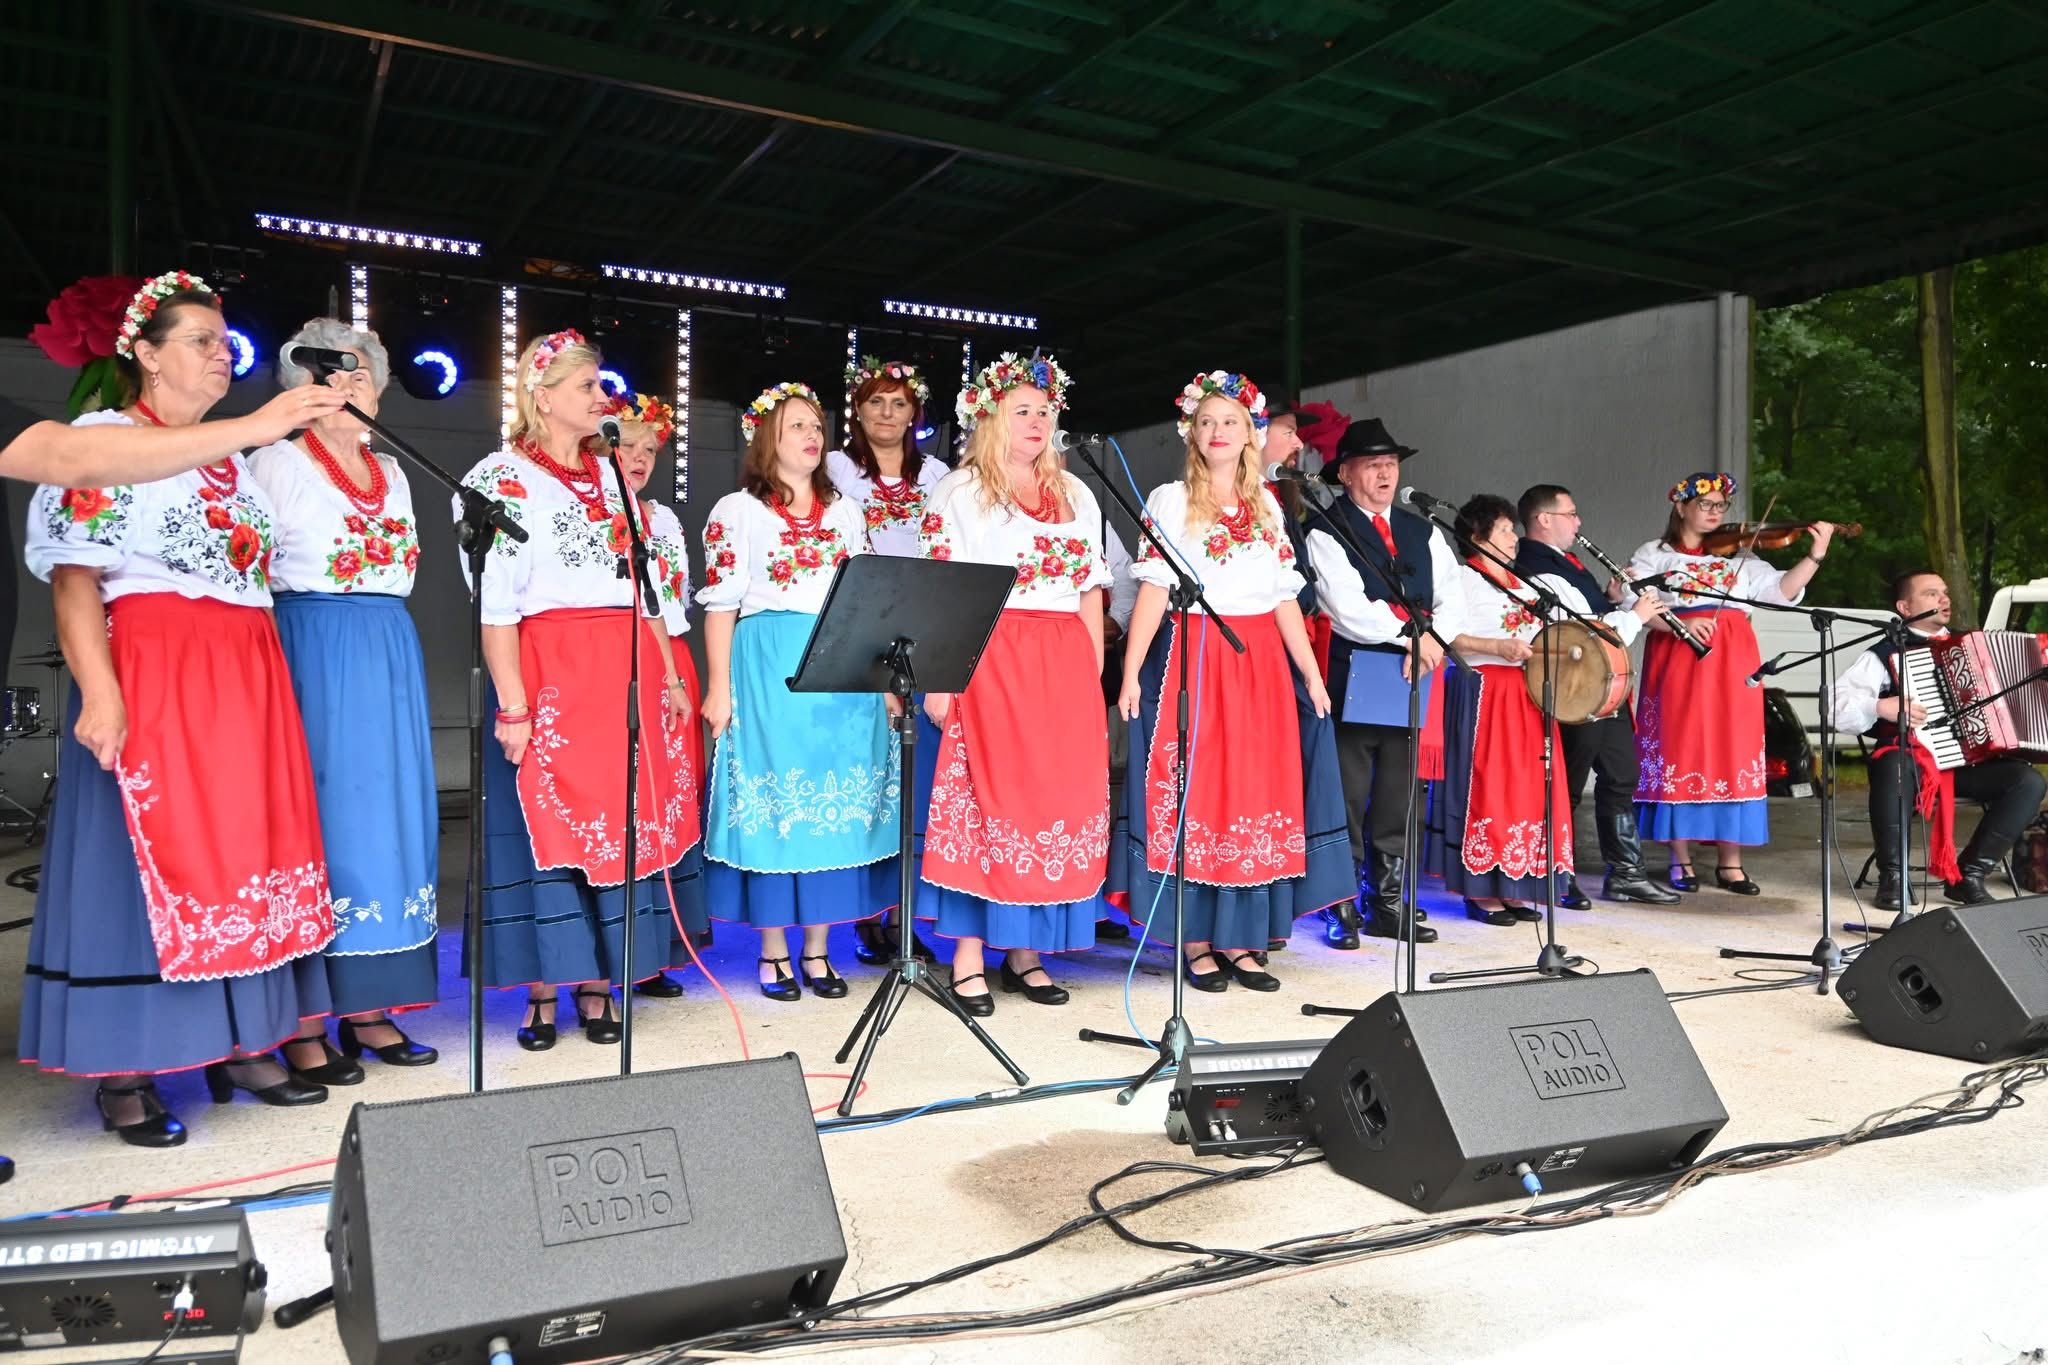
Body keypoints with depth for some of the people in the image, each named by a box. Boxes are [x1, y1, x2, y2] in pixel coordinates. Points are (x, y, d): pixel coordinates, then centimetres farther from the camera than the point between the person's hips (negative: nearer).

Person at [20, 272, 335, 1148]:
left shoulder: (230, 456, 19)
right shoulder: (104, 442, -2)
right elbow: (74, 578, -11)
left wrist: (265, 686, 17)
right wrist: (100, 691, -21)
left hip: (247, 680, 7)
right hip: (151, 677, -7)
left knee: (245, 857, 8)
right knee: (148, 859, -4)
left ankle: (240, 1044, 18)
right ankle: (124, 1073, 6)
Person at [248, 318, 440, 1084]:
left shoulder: (392, 472, 17)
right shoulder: (277, 463, -1)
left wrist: (372, 621, 18)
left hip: (390, 654, 6)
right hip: (311, 649, -6)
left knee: (388, 817, 6)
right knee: (317, 819, -6)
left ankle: (369, 1009, 15)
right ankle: (303, 1024, 2)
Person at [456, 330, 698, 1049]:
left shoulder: (610, 477, 18)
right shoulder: (503, 477, -2)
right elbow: (494, 601, -9)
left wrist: (668, 677, 13)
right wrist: (511, 705, -16)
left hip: (628, 669, 6)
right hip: (552, 669, -6)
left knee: (623, 822, 5)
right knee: (548, 822, -3)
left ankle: (596, 987, 15)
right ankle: (543, 992, 10)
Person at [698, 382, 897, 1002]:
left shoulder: (845, 510, 15)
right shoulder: (736, 511, 3)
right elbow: (720, 605, -2)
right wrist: (718, 687, -8)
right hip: (768, 667, -4)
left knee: (835, 804, 4)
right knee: (773, 802, -2)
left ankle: (817, 950, 15)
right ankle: (773, 950, 11)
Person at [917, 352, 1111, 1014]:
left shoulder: (1075, 494, 18)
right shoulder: (957, 491, 4)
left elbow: (1090, 588, 17)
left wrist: (1094, 671, 10)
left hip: (1064, 667, 5)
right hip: (989, 659, -5)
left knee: (1062, 801, 3)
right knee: (984, 798, -6)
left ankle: (1025, 949, 14)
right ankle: (969, 957, 2)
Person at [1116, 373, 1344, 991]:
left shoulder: (1268, 507, 14)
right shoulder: (1170, 500, 3)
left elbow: (1285, 596, 13)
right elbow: (1154, 590, -4)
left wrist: (1311, 673, 7)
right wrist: (1130, 674, -12)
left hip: (1259, 663, 4)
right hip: (1191, 659, -4)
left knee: (1254, 795, 3)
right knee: (1193, 793, -3)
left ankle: (1240, 939, 11)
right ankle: (1195, 941, 5)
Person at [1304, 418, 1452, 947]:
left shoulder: (1423, 532, 17)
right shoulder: (1327, 532, -3)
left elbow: (1450, 596, 10)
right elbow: (1348, 608, -14)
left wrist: (1433, 636, -9)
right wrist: (1411, 634, -11)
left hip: (1409, 676, 6)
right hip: (1353, 678, -6)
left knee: (1397, 798, 10)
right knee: (1348, 799, -3)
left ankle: (1388, 906, 19)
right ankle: (1342, 912, 5)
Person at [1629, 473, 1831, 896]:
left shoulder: (1739, 557, 16)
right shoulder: (1653, 555, 7)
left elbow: (1782, 591, 3)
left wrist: (1815, 556, -11)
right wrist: (1679, 624, -20)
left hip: (1732, 665, 3)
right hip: (1678, 661, -3)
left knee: (1733, 753, 0)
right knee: (1680, 752, -2)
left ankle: (1730, 863, 7)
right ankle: (1681, 860, 7)